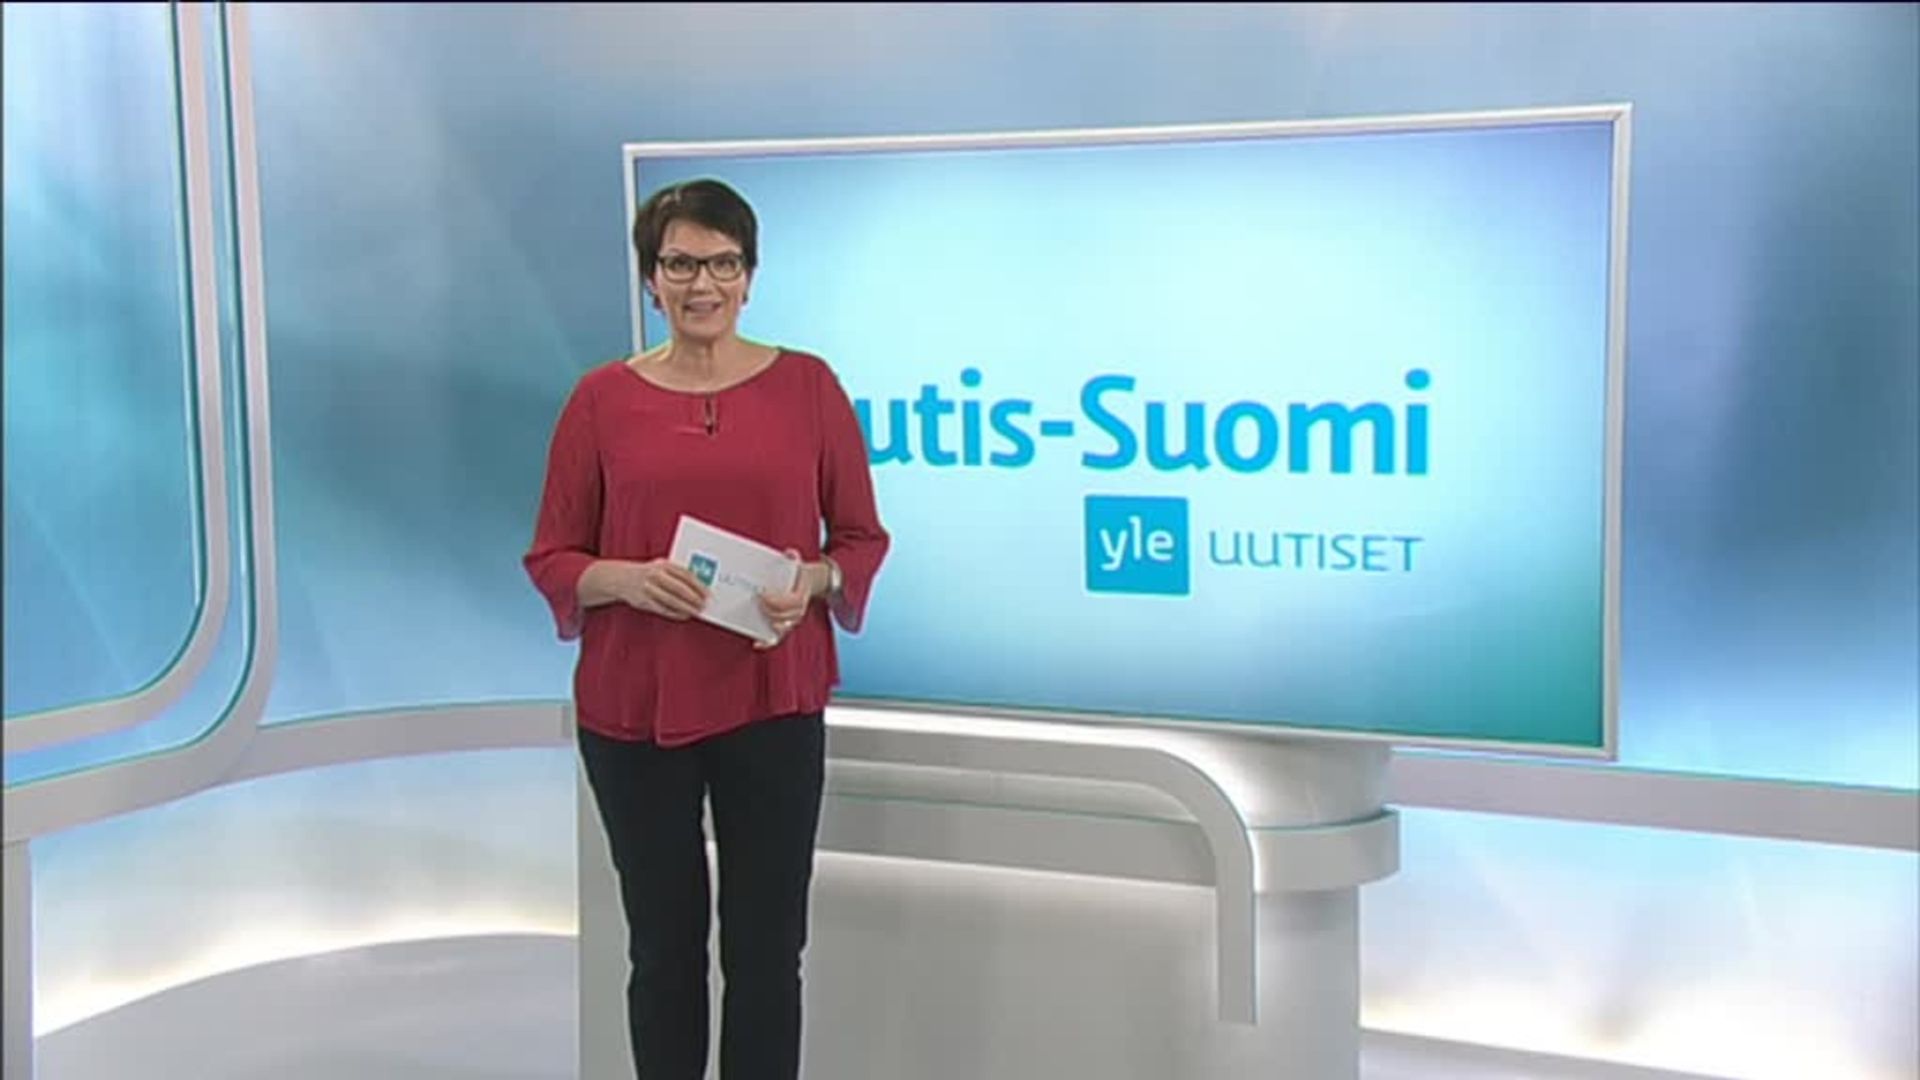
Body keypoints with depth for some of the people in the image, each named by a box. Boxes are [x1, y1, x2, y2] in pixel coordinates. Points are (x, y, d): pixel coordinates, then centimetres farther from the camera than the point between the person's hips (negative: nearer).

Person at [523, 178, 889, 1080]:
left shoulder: (807, 385, 1)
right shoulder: (602, 399, 0)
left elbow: (862, 537, 6)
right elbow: (551, 559, 3)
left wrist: (815, 582, -15)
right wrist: (627, 579, -17)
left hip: (771, 704, 0)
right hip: (634, 707, 0)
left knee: (766, 951, 4)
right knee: (663, 947, 9)